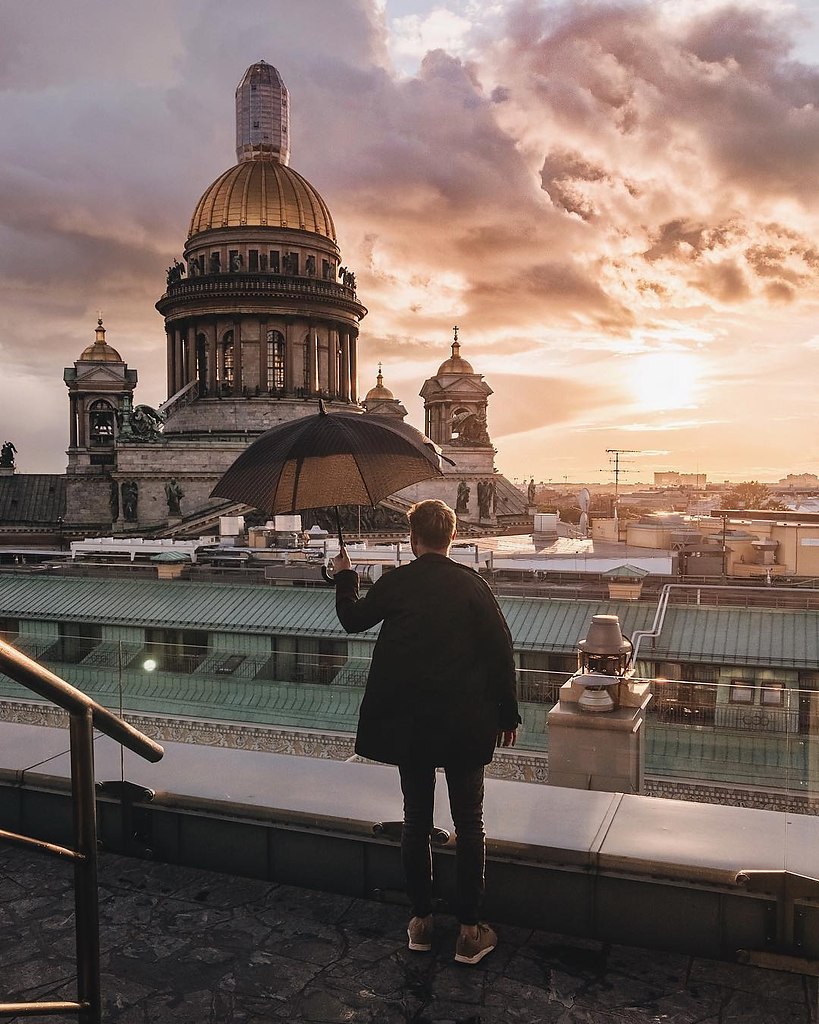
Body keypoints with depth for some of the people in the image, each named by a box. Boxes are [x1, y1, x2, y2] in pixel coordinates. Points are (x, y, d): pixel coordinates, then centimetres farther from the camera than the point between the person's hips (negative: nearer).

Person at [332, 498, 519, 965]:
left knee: (416, 820, 15)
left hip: (407, 724, 1)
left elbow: (352, 619, 12)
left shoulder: (394, 584, -5)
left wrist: (345, 577, 30)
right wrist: (508, 715, 1)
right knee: (470, 824, 10)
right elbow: (501, 650, -8)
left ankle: (422, 921, 26)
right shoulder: (471, 584, -8)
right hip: (464, 724, -1)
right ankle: (471, 930, 16)